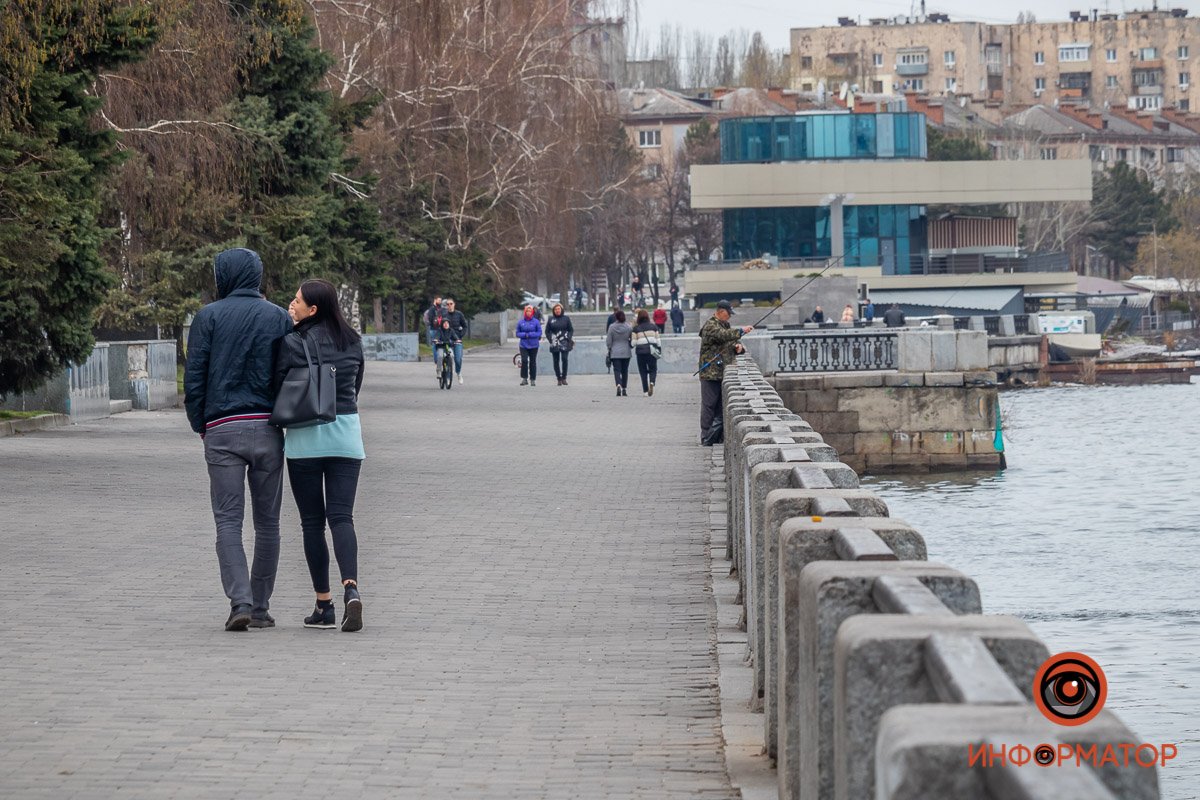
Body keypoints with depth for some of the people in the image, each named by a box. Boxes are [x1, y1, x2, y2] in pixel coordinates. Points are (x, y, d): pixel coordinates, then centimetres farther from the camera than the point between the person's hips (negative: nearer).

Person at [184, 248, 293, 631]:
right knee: (267, 522, 10)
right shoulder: (279, 317, 6)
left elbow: (193, 375, -2)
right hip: (267, 430, 2)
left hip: (222, 429, -2)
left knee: (228, 521, -1)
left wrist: (198, 424, 8)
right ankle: (261, 607, 12)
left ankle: (240, 602, -16)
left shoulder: (209, 316, 1)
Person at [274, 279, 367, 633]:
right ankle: (350, 588, -21)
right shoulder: (352, 342, 6)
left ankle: (324, 605, 4)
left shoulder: (293, 343, -11)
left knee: (312, 522, 5)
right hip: (346, 433, 4)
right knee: (341, 516, 1)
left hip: (305, 437, -4)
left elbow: (278, 388, -6)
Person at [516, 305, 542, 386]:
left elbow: (539, 333, -3)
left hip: (533, 346, 0)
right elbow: (518, 333, 5)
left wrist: (529, 334, -16)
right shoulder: (520, 322, 3)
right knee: (524, 361, -15)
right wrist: (524, 335, -15)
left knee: (533, 362, 4)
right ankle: (524, 379, -8)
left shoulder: (536, 322, -2)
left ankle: (533, 380, 13)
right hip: (523, 345, 0)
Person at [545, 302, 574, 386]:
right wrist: (551, 340, -2)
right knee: (556, 361, 1)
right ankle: (559, 379, 7)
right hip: (555, 344, 2)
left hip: (564, 343, -2)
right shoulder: (551, 319, 8)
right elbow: (547, 331, 11)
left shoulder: (566, 318, 7)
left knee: (564, 359, -14)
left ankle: (564, 378, -7)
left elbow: (571, 330, 10)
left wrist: (568, 338, -4)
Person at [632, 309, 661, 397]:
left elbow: (634, 342, -2)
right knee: (653, 369, 9)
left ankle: (645, 391, 4)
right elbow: (658, 339, 6)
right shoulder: (653, 326, 4)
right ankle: (652, 382, -21)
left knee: (643, 370, 7)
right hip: (651, 350, 1)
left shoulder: (636, 328, -1)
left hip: (640, 351, -1)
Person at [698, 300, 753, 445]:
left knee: (721, 406, 8)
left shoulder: (725, 325, 21)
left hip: (723, 372, 9)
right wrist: (741, 331, -32)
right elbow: (722, 335, -29)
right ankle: (706, 438, -4)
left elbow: (728, 344, 29)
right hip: (711, 373, -9)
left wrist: (736, 347, 7)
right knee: (709, 405, -6)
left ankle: (717, 436, 12)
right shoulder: (710, 326, -9)